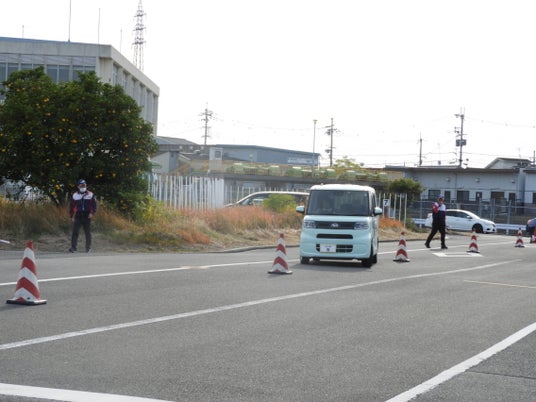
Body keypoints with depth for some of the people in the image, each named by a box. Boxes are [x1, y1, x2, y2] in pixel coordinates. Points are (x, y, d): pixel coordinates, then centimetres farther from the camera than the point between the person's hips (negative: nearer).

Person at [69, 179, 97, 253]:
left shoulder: (90, 195, 5)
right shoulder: (75, 196, 9)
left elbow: (94, 205, 4)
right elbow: (71, 206, 13)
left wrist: (92, 213, -11)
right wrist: (72, 216, 7)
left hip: (87, 216, 0)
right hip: (78, 216, 0)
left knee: (87, 233, 5)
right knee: (75, 232, -8)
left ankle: (88, 248, 14)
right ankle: (73, 248, -8)